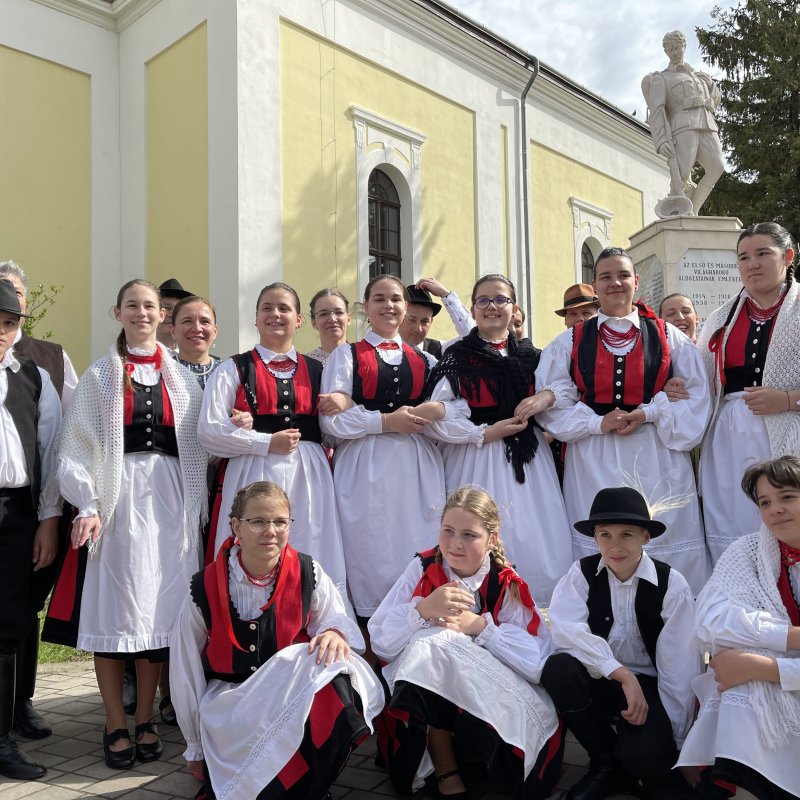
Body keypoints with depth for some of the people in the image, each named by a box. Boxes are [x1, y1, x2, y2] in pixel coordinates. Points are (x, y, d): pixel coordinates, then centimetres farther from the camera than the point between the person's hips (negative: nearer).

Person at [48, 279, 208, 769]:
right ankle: (116, 725, 13)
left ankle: (145, 720, 17)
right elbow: (77, 448, -1)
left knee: (161, 605, 4)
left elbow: (199, 446, 13)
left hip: (171, 498, 2)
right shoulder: (99, 376, 6)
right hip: (117, 498, -2)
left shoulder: (182, 378, 12)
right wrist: (88, 505, -12)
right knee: (115, 606, 0)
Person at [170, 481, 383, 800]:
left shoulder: (307, 573, -9)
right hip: (230, 705, -2)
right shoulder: (205, 588, -10)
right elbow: (186, 672, 1)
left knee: (331, 682, -32)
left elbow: (335, 620, 5)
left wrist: (334, 633, -22)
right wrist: (196, 748, 9)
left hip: (299, 693, 2)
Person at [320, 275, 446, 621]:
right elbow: (331, 420, -3)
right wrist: (386, 421, -12)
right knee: (372, 556, -2)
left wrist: (435, 410, -9)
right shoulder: (347, 355, 9)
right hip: (366, 468, -2)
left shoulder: (424, 359, 19)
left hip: (418, 469, 3)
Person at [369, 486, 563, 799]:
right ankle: (446, 772, -14)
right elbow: (380, 644, -13)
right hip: (420, 698, 1)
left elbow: (538, 663, -17)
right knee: (432, 639, -29)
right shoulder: (423, 569, -7)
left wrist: (481, 626, -25)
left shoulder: (508, 586, -7)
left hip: (493, 701, 0)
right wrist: (422, 609, -28)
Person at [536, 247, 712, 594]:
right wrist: (597, 423, -12)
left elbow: (697, 394, 4)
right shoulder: (570, 341, 8)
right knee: (598, 548, 3)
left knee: (666, 546, 1)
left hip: (657, 457, 0)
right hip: (594, 459, 0)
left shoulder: (668, 337, 8)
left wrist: (649, 414, -10)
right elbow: (553, 401, 1)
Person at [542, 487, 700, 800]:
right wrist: (622, 674, -30)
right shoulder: (582, 573, -7)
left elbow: (679, 667, -8)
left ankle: (664, 764, 9)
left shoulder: (671, 584, -9)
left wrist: (674, 744, -6)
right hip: (598, 680, 3)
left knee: (644, 754, -32)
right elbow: (564, 628, -23)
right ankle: (607, 763, -4)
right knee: (558, 668, -30)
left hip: (647, 684, -2)